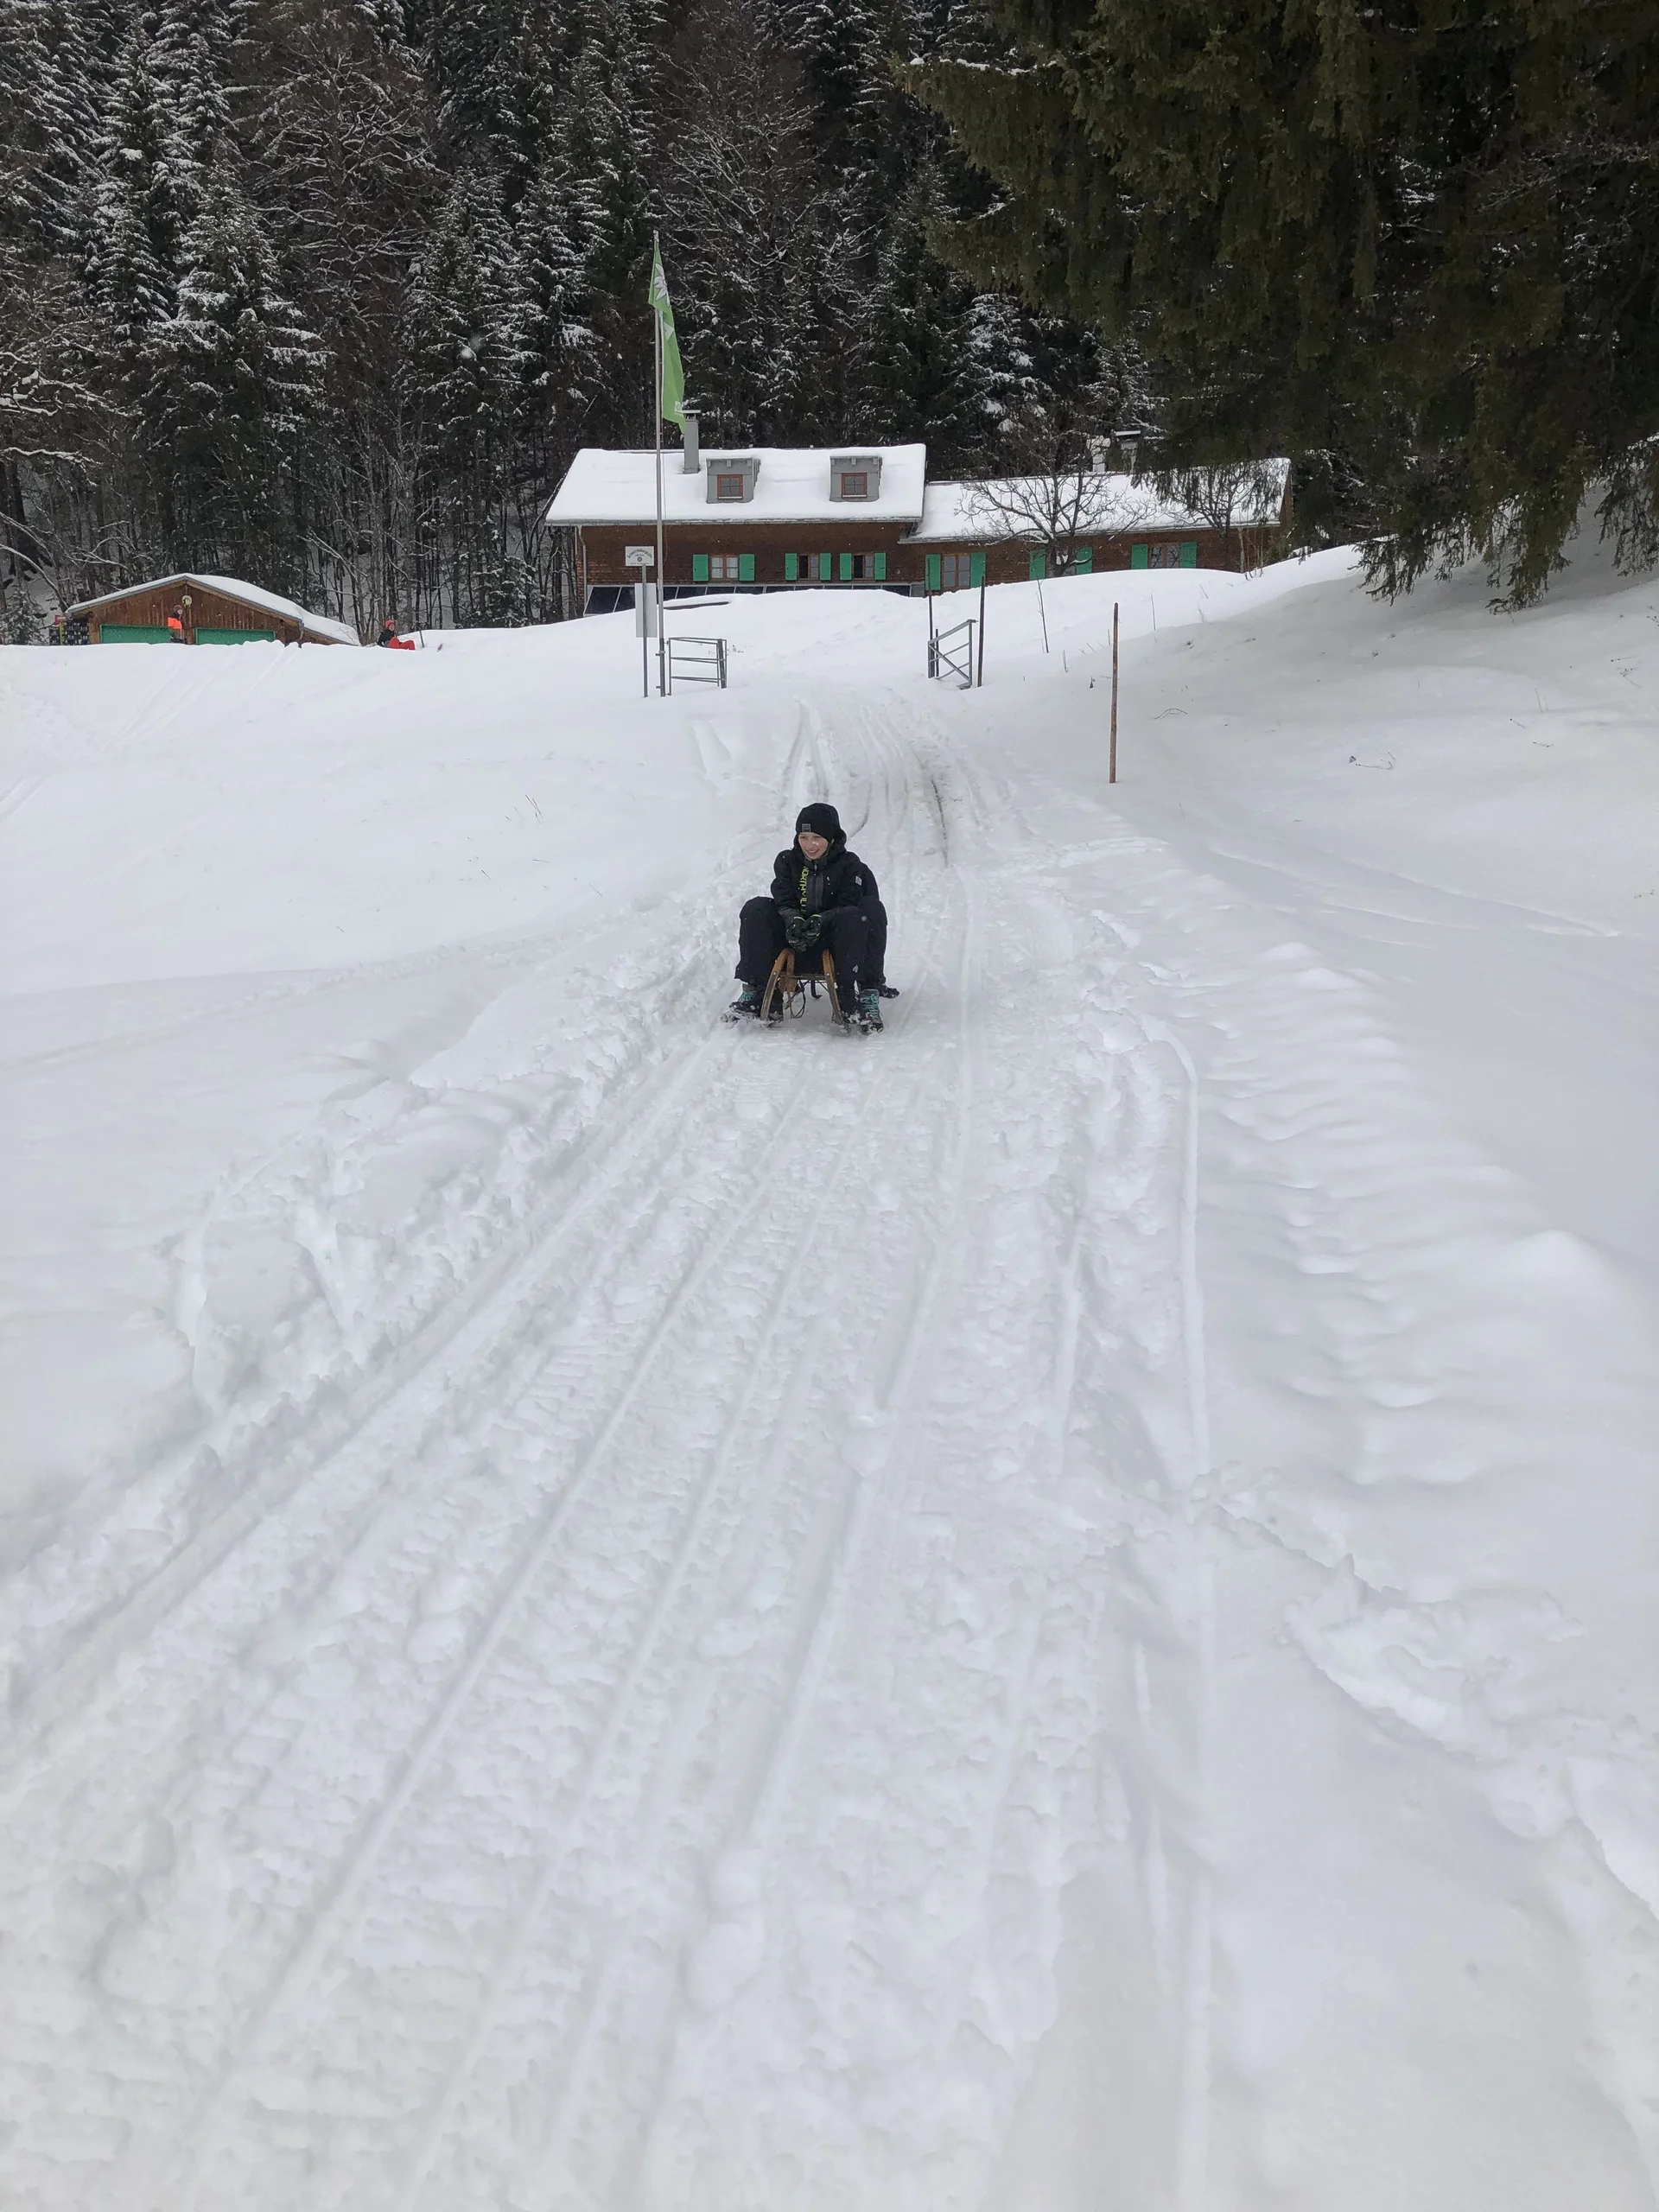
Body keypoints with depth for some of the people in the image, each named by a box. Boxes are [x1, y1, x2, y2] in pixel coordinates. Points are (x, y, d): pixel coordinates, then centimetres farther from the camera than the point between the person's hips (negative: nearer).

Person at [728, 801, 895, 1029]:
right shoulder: (787, 862, 8)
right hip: (795, 942, 2)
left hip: (836, 944, -2)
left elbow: (848, 907, -10)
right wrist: (793, 919, -27)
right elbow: (784, 901, -3)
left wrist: (820, 921, -30)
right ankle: (754, 990, -22)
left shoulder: (850, 865, 1)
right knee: (756, 910, -19)